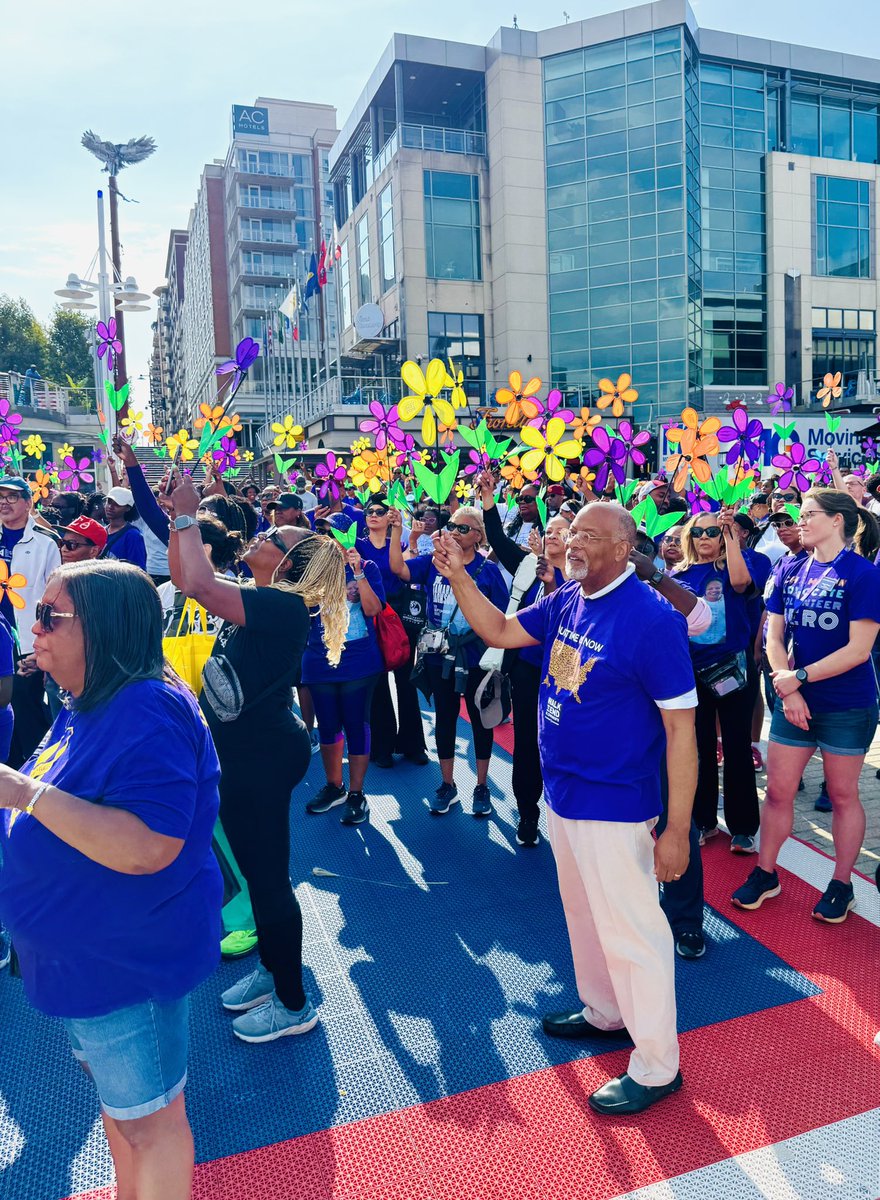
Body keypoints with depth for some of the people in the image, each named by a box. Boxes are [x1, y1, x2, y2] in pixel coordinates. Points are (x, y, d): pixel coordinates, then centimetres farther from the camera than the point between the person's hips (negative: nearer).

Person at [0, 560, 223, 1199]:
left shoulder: (150, 712, -28)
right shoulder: (88, 706, 4)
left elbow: (149, 847, -35)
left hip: (130, 960, -10)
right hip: (87, 955, 10)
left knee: (146, 1116, 13)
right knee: (117, 1100, 28)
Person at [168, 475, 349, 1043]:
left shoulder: (282, 605, -21)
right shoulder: (258, 599, 7)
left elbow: (197, 582, -33)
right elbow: (185, 577, 14)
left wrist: (188, 516, -21)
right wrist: (179, 516, 3)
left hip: (263, 755, -10)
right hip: (244, 748, 10)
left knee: (268, 875, 2)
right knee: (255, 868, 21)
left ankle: (293, 1004, 20)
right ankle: (271, 970, 40)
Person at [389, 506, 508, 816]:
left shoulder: (488, 569, -6)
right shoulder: (433, 562, 0)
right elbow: (398, 567, -14)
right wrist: (397, 530, -22)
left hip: (476, 658, -2)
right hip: (439, 658, 2)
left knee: (480, 719, 10)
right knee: (444, 718, 14)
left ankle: (481, 787, 27)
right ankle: (447, 785, 30)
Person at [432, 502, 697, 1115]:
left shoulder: (652, 618, -22)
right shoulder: (567, 601, 1)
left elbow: (681, 728, -20)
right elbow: (501, 632, 8)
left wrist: (677, 829, -20)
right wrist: (458, 575, -6)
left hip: (614, 805, -8)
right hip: (562, 791, 8)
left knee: (630, 929, 6)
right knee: (584, 913, 24)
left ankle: (657, 1066, 26)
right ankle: (603, 1011, 47)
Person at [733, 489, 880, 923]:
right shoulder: (790, 571, 4)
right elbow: (775, 636, 4)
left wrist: (799, 677, -16)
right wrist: (788, 690, -10)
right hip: (795, 701, 4)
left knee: (843, 794, 10)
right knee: (778, 791, 8)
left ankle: (841, 884, 26)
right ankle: (765, 874, 24)